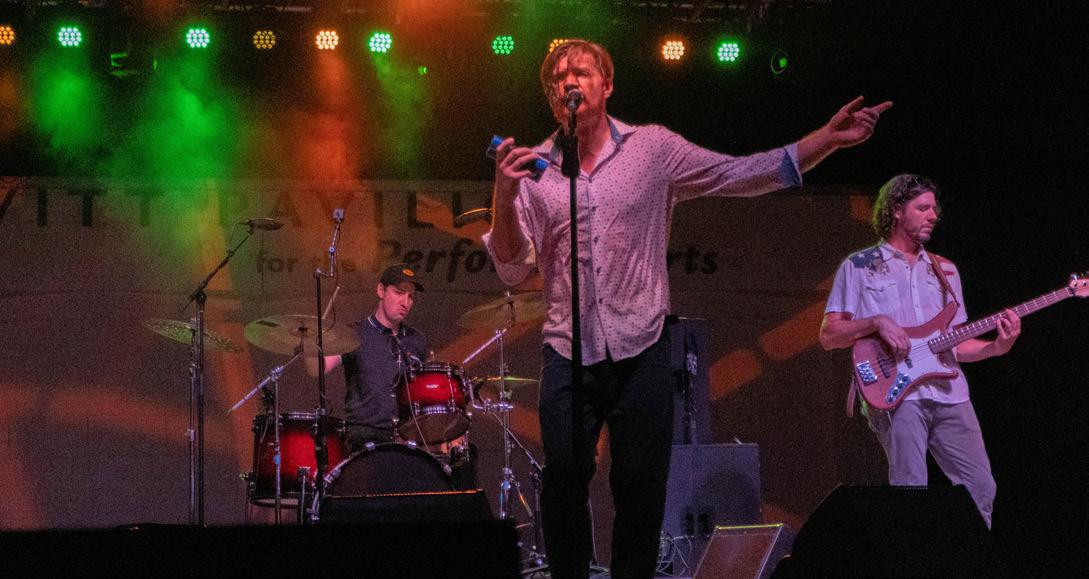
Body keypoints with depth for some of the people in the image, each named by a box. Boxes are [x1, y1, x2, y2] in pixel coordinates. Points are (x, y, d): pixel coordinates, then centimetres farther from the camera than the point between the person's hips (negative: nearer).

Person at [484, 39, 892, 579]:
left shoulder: (653, 149, 4)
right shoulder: (533, 169, 6)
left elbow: (744, 175, 2)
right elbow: (512, 267, 0)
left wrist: (829, 138, -8)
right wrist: (504, 198, -18)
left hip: (641, 352, 0)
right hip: (567, 355, 1)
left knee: (641, 492, 2)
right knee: (563, 489, -4)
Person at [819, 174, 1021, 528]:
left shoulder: (944, 271, 23)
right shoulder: (859, 267, 9)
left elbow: (955, 343, 20)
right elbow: (828, 337, 3)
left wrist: (995, 347, 1)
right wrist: (876, 322, -13)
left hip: (948, 390, 5)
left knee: (980, 489, -1)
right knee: (911, 494, -14)